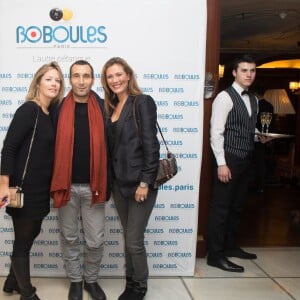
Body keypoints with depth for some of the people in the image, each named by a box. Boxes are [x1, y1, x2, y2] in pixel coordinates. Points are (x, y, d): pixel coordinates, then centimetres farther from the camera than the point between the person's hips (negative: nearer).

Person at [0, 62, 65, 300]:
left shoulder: (51, 114, 9)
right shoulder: (29, 110, -14)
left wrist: (52, 185, 11)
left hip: (42, 188, 8)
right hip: (25, 188, -8)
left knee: (31, 234, 20)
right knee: (23, 240, 7)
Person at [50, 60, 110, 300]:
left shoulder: (102, 109, -1)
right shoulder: (60, 110, -1)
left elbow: (108, 147, 1)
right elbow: (51, 146, 1)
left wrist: (107, 184, 0)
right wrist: (53, 182, -3)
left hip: (93, 185, 0)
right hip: (67, 185, 0)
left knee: (95, 240, 8)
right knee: (70, 238, 14)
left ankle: (91, 279, 32)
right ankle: (75, 280, 33)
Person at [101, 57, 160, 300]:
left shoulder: (142, 102, -8)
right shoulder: (111, 107, 12)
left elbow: (151, 144, -14)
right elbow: (110, 146, 13)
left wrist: (145, 182, -17)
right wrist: (109, 180, 9)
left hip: (139, 181, -7)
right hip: (119, 182, 7)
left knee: (134, 241, 1)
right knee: (128, 237, 17)